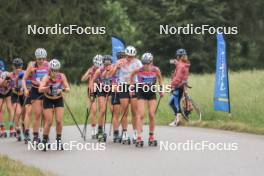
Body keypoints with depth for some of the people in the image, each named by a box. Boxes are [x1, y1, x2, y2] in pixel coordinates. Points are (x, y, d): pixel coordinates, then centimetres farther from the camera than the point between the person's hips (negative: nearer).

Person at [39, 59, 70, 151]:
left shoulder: (62, 76, -19)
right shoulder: (46, 78, -25)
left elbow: (68, 88, -22)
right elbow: (40, 89, -39)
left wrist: (63, 89, -43)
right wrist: (48, 87, -58)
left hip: (59, 100, 2)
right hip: (48, 100, -2)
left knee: (59, 121, -7)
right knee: (49, 122, -6)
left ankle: (59, 140, 8)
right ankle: (44, 141, 10)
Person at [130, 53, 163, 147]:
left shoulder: (156, 70, -14)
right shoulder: (138, 70, -17)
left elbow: (159, 78, 8)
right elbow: (132, 76, 4)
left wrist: (161, 89, 9)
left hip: (152, 93, 1)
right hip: (141, 93, -1)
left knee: (152, 115, -1)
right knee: (140, 115, -11)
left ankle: (151, 137, 12)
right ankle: (139, 137, -16)